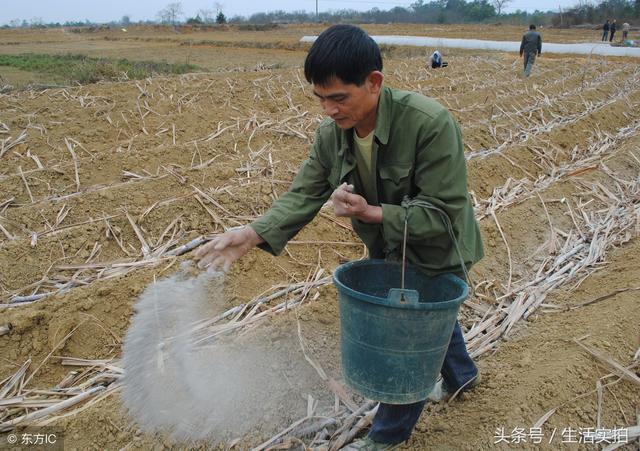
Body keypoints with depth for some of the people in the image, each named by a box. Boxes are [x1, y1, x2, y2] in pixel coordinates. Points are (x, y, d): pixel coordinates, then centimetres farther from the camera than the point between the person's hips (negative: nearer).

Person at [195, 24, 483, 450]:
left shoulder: (430, 124, -35)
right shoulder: (332, 132, -16)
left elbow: (443, 213, -32)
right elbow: (304, 194, -14)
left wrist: (371, 213, -43)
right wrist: (253, 234, -30)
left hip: (436, 253, -6)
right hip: (389, 249, 6)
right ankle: (461, 374, 59)